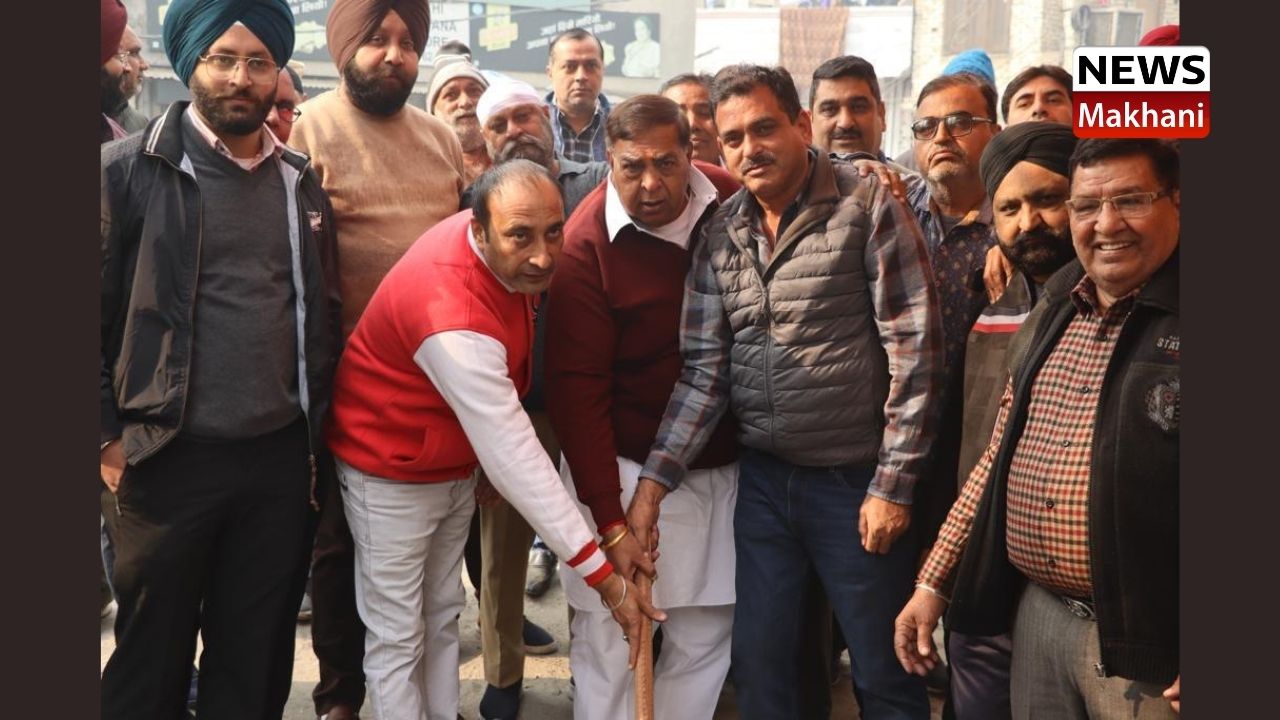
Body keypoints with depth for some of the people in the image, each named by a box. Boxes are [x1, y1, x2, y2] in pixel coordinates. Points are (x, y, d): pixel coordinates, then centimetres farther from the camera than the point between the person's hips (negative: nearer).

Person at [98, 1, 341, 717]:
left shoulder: (302, 181, 8)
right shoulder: (130, 169, -5)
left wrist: (314, 427, 10)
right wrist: (109, 437, -5)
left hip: (281, 460, 3)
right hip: (166, 461, -3)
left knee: (259, 657, 14)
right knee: (153, 656, 12)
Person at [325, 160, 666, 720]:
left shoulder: (498, 246, -13)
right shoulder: (454, 318, -37)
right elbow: (512, 458, -37)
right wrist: (603, 574, -35)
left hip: (458, 464, 8)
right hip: (392, 473, -8)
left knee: (443, 619, 18)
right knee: (398, 638, 4)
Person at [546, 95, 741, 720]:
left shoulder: (734, 203, -5)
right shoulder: (585, 246, -15)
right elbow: (578, 390, -15)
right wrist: (610, 523, -16)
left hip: (722, 464, 4)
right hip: (622, 465, -4)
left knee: (709, 634, 11)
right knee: (608, 643, 2)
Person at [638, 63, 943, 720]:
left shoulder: (868, 207, -9)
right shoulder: (720, 233, 5)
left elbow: (913, 351, -11)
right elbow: (703, 369, 3)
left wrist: (893, 484, -13)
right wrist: (653, 483, -5)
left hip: (856, 482, -4)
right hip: (762, 477, 4)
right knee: (758, 663, 14)